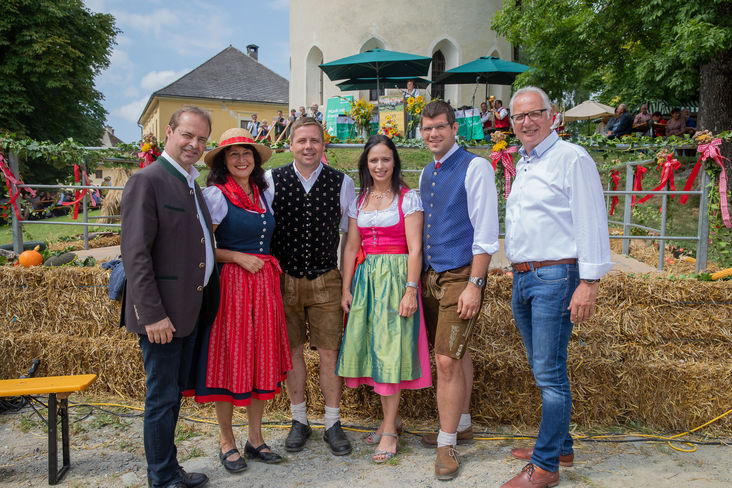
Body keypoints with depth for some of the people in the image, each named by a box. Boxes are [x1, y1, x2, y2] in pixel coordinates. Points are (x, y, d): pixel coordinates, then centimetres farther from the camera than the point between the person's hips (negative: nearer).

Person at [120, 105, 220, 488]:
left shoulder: (190, 182, 14)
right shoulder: (147, 181, -13)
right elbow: (135, 253, -19)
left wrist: (203, 302, 12)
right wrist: (153, 314, -21)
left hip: (189, 309, 9)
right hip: (161, 313, -9)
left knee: (174, 393, 18)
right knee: (162, 397, 4)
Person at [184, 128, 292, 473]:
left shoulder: (261, 193, 13)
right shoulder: (216, 194, -6)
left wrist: (270, 267, 8)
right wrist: (239, 257, -14)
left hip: (264, 283, 6)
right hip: (230, 283, -6)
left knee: (262, 358, 10)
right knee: (228, 359, 3)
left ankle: (255, 438, 24)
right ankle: (227, 442, 19)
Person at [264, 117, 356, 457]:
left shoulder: (342, 183, 0)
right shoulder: (271, 180, -1)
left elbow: (351, 234, 8)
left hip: (326, 280, 0)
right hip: (284, 279, 0)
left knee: (329, 352, 4)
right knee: (292, 350, 10)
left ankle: (333, 424, 20)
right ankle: (299, 421, 27)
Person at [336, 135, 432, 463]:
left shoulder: (408, 199, -2)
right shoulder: (358, 201, 12)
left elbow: (414, 249, -8)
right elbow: (351, 247, 11)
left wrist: (411, 290, -16)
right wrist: (346, 288, 5)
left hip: (396, 276, -5)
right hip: (365, 277, 5)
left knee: (391, 347, -5)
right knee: (369, 345, 6)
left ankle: (390, 431, 4)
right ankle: (391, 417, 22)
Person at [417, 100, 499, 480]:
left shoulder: (475, 168, -9)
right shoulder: (426, 174, 14)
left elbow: (486, 233, -14)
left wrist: (474, 285, -18)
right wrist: (420, 277, 12)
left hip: (460, 276, -7)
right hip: (431, 274, 7)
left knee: (447, 360, -8)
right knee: (456, 354, 17)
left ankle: (446, 445, 5)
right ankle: (461, 425, 32)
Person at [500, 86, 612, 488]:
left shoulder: (572, 158, -9)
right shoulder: (521, 165, 17)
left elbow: (591, 224, -14)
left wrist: (589, 283, -18)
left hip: (555, 278, -9)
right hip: (522, 279, 9)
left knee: (550, 373, -4)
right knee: (541, 368, 16)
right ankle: (560, 445, 31)